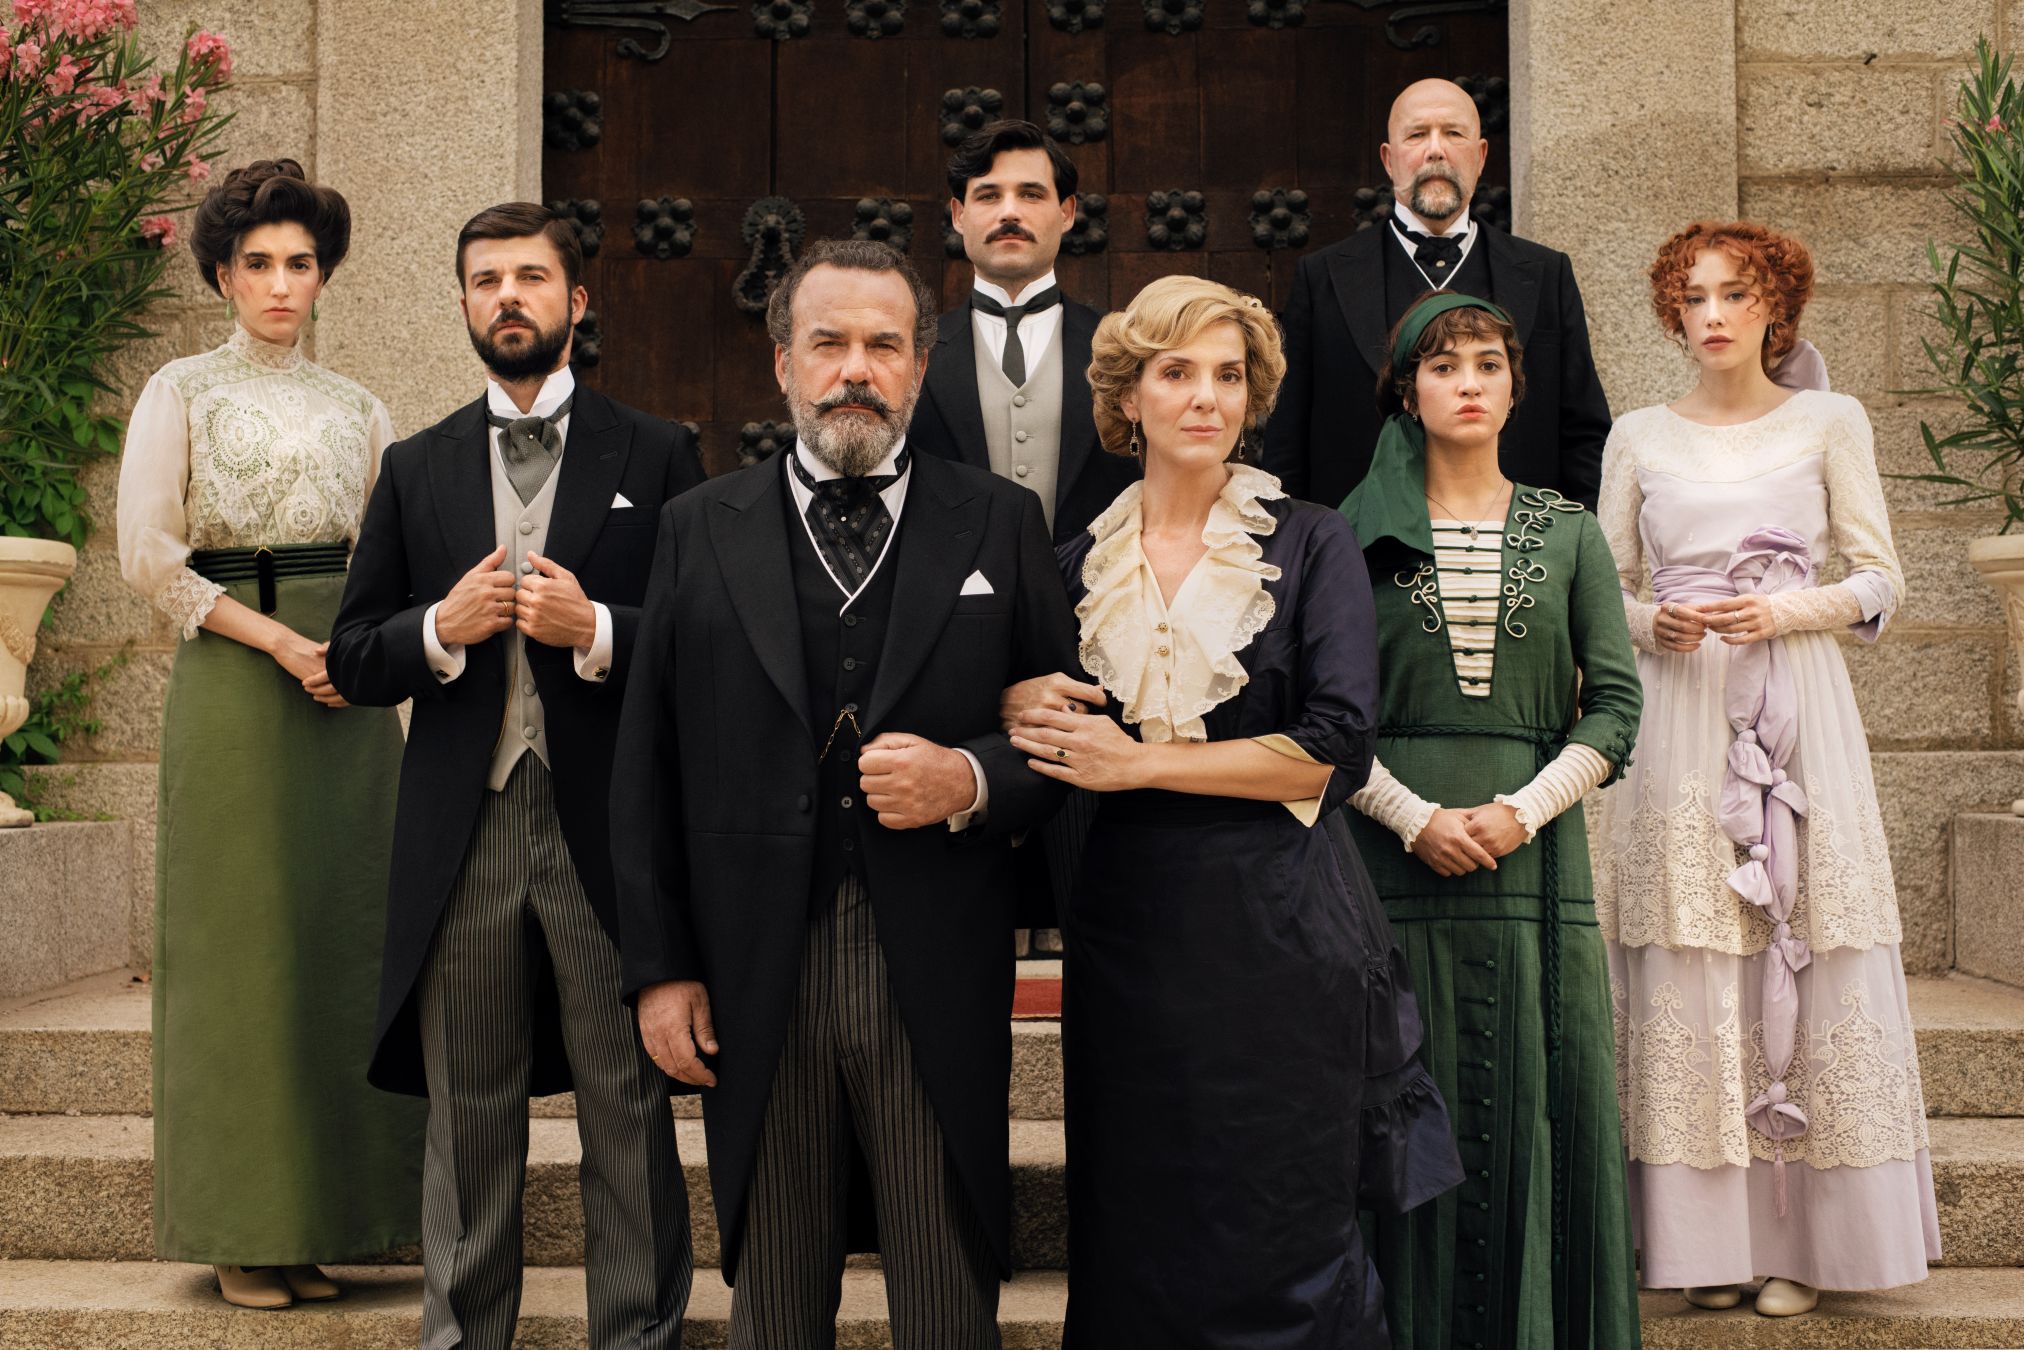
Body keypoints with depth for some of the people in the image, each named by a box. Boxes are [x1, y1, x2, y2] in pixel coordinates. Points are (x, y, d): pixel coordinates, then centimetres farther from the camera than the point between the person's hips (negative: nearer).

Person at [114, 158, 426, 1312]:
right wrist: (284, 644, -11)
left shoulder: (359, 409, 14)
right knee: (242, 946, -1)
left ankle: (327, 1213, 11)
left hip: (350, 690, 3)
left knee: (346, 942, 2)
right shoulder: (183, 393, 4)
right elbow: (150, 556, -6)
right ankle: (245, 1230, 7)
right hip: (235, 689, -3)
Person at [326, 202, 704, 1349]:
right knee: (468, 1121, 12)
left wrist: (600, 633, -16)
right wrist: (442, 630, -8)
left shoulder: (657, 456, 4)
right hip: (463, 835, 3)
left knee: (629, 1114, 5)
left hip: (608, 834, -2)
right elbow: (353, 661, 10)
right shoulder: (416, 469, 12)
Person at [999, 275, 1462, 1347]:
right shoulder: (1083, 564, 9)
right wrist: (1024, 714, -6)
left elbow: (1336, 751, -11)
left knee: (1281, 1252, 4)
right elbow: (1047, 725, 18)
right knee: (1134, 1245, 10)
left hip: (1277, 931, -3)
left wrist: (1138, 763, -11)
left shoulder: (1312, 546, -1)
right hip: (1128, 928, 3)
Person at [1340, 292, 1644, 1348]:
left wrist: (1522, 810, -9)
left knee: (1543, 1102, 2)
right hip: (1399, 852, -1)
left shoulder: (1568, 533, 10)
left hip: (1535, 852, 1)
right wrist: (1415, 817, -11)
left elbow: (1616, 704, 4)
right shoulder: (1358, 531, 5)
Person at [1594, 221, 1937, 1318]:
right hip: (1679, 725, 1)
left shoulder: (1830, 423, 7)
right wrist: (1653, 621, -9)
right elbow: (1605, 591, 12)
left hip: (1798, 716, -1)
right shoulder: (1640, 437, 10)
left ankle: (1802, 1241, 7)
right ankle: (1710, 1238, 7)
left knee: (1806, 962, -3)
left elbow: (1880, 580, 5)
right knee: (1686, 973, -2)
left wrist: (1786, 611, -11)